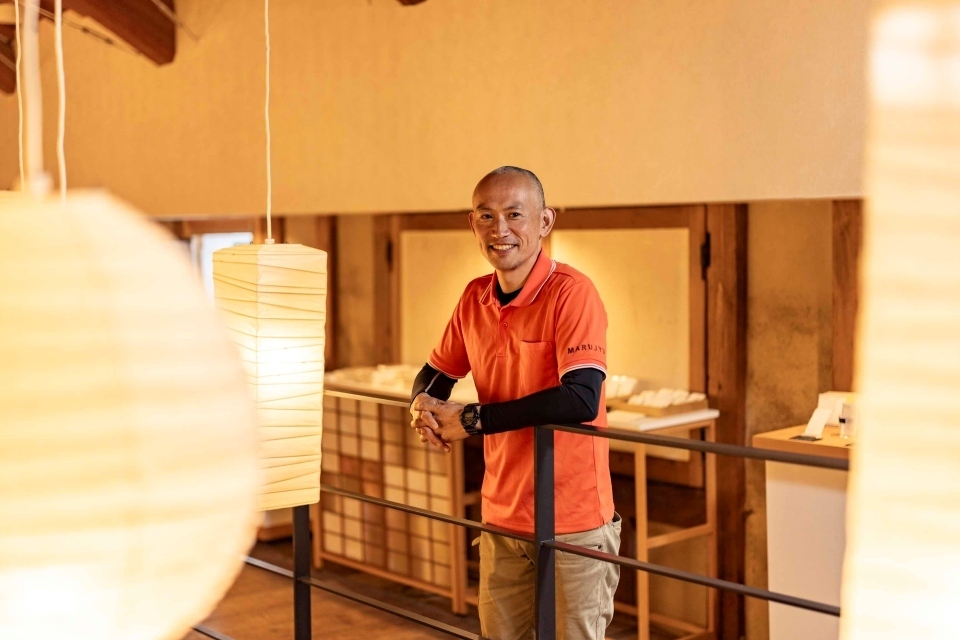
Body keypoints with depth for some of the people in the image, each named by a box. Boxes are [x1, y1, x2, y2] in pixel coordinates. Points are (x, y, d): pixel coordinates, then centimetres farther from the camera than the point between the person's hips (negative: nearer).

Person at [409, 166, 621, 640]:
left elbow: (582, 400, -27)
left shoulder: (570, 292, -15)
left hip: (572, 523, -6)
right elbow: (435, 374, 17)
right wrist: (424, 406, -8)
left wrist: (472, 420, -21)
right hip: (502, 516, 6)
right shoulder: (474, 298, 4)